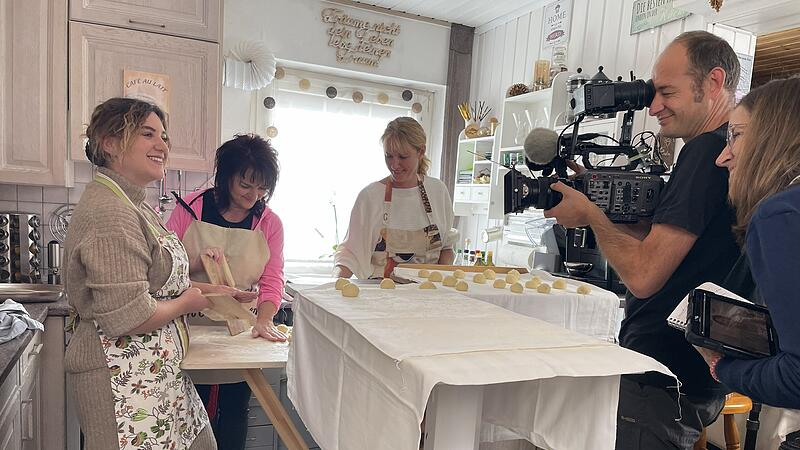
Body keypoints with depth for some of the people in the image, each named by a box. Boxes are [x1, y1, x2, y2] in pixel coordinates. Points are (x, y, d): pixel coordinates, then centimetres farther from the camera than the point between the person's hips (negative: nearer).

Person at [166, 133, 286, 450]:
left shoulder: (270, 224, 0)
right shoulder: (190, 208, -5)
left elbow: (272, 281, -5)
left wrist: (264, 320, -21)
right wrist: (197, 262, -24)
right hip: (191, 329, -1)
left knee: (234, 416, 15)